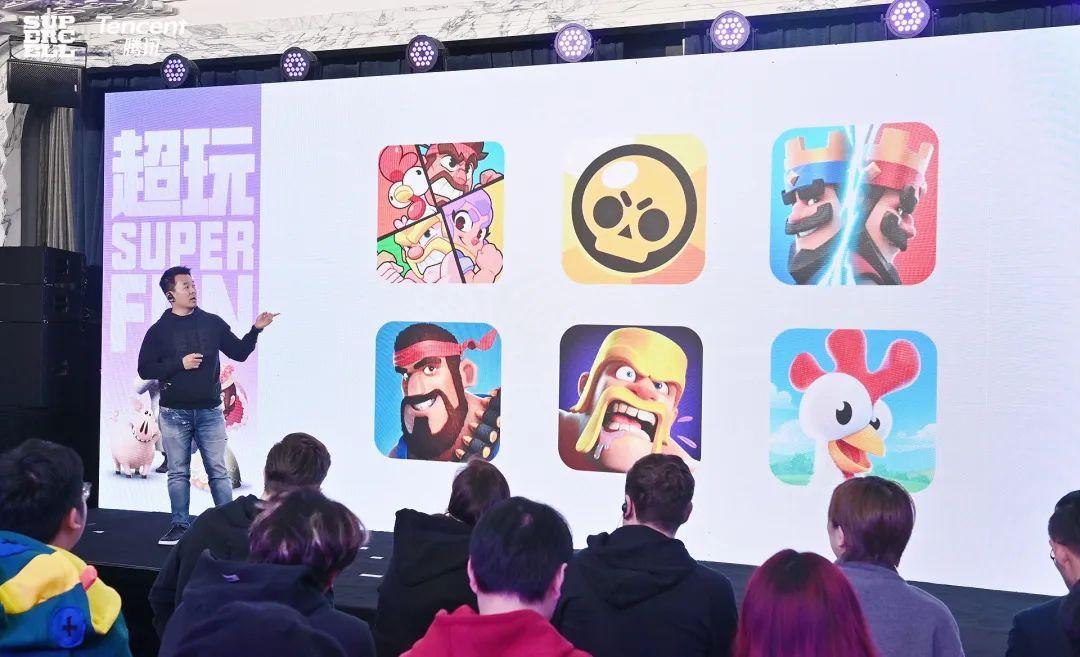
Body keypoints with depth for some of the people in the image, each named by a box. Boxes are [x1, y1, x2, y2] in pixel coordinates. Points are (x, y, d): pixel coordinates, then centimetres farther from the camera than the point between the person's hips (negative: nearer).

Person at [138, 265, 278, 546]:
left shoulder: (212, 323, 5)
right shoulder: (159, 330, 0)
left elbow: (239, 353, 9)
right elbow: (144, 369, -3)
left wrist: (256, 330, -6)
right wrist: (180, 364, -13)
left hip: (209, 412, 1)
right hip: (174, 414, 0)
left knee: (218, 471, 2)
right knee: (178, 473, 6)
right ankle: (180, 525, 16)